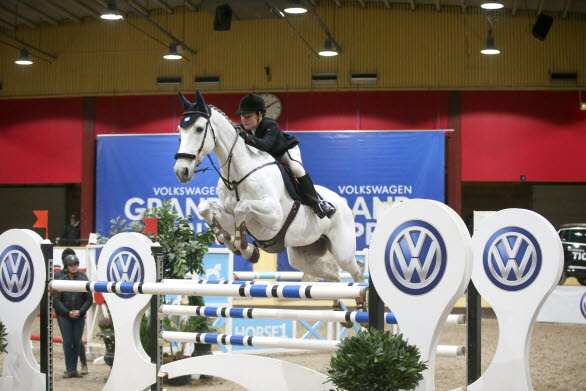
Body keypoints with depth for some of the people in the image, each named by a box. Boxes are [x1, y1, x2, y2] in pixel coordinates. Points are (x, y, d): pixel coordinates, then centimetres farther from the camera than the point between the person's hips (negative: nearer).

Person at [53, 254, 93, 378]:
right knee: (67, 342, -2)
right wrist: (68, 312, -10)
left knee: (77, 342, 3)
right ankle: (69, 369, 4)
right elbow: (56, 300, -2)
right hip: (64, 316, -1)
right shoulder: (60, 280, -2)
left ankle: (74, 369, 11)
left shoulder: (83, 279, 0)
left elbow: (89, 299, 3)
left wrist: (80, 311, -9)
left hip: (79, 316, 1)